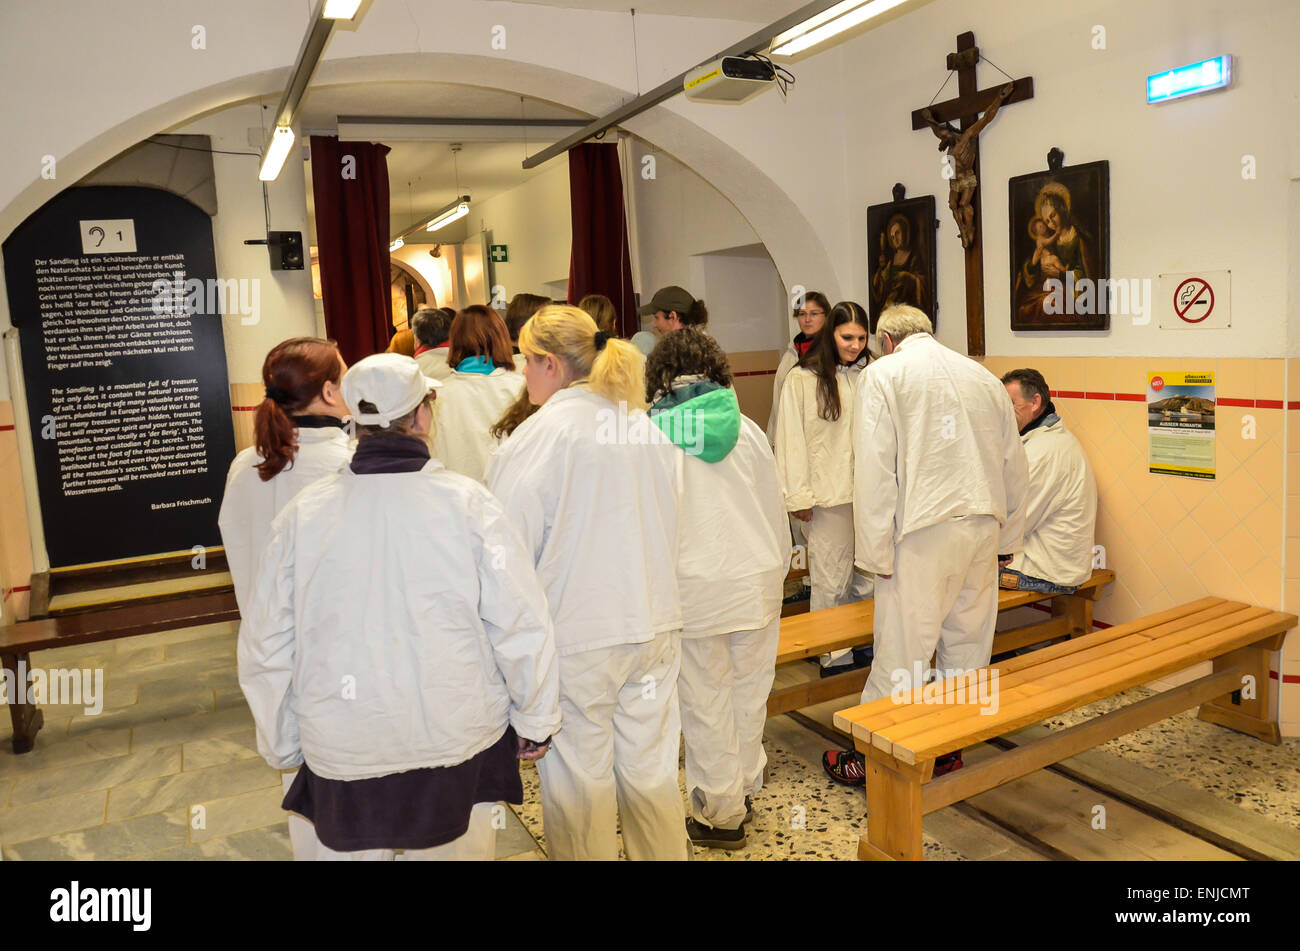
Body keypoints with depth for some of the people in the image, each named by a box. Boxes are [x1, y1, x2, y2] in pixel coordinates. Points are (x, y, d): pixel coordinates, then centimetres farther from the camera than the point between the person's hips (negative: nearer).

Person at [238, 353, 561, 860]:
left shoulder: (302, 513, -6)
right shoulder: (467, 503, -13)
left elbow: (265, 645, 1)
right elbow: (521, 627, -10)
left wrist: (283, 746, 16)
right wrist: (534, 722, 5)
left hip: (341, 756, 2)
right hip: (457, 743, -1)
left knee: (350, 849, 21)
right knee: (455, 849, 18)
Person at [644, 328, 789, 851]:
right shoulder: (745, 429, 1)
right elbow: (775, 507, 7)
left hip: (694, 587, -3)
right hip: (756, 578, 3)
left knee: (705, 700, 8)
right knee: (749, 690, 17)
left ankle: (720, 813, 19)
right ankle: (744, 785, 34)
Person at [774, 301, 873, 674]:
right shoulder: (802, 380, -2)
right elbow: (791, 441, -3)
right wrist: (799, 496, -6)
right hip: (828, 497, -4)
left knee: (866, 578, 10)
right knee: (831, 581, -1)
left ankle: (860, 646, 25)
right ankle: (834, 655, 12)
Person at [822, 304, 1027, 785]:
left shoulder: (884, 373, -2)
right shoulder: (984, 376, 15)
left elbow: (874, 468, -11)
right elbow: (1014, 463, 18)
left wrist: (876, 552, -8)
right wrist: (1007, 539, 25)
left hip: (923, 532, -6)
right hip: (984, 528, 6)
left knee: (902, 652, 2)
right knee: (967, 646, 15)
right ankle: (950, 748, 26)